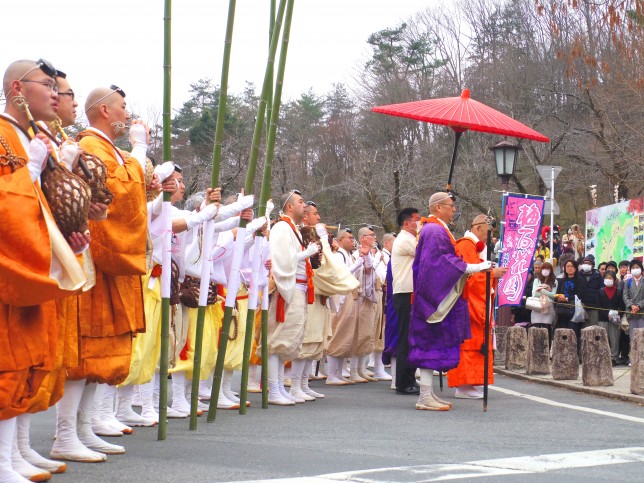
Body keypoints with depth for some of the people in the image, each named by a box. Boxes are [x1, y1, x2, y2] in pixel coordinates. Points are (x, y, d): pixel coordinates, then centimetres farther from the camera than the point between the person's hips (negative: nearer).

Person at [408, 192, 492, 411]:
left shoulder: (436, 229, 20)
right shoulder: (435, 231, -14)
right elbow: (444, 262, -21)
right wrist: (475, 268, -22)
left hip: (434, 297, 11)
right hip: (436, 296, -11)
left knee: (431, 345, 10)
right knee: (433, 344, -9)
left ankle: (427, 394, 13)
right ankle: (425, 397, -7)